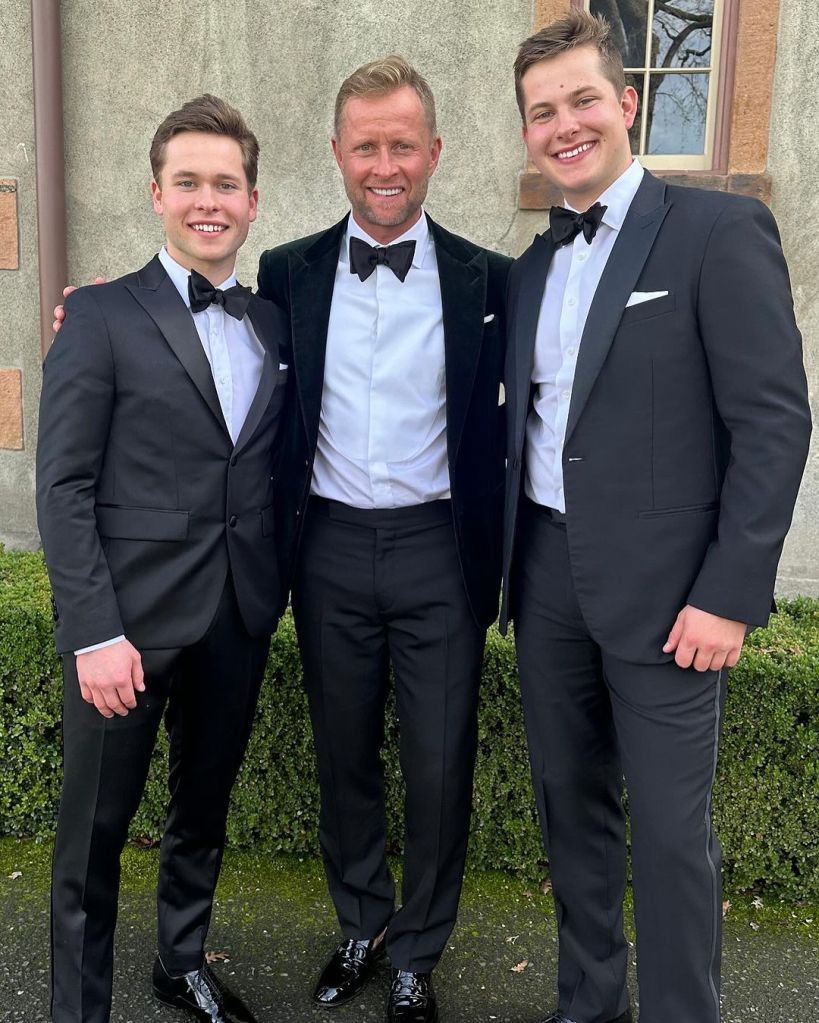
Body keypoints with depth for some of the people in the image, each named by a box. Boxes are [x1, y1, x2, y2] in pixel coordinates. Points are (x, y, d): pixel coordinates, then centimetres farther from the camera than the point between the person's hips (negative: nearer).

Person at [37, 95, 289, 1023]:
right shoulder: (100, 316, -5)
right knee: (97, 825, 8)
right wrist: (94, 632, -14)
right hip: (129, 615, -4)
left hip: (240, 614, 5)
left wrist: (274, 583, 1)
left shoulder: (273, 323, 9)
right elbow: (63, 487, -9)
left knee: (205, 806, 20)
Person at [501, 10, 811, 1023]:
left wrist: (730, 594, -16)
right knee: (570, 804, 17)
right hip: (548, 578, 6)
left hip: (662, 586, -6)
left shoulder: (719, 231, -7)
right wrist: (513, 568, 9)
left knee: (670, 829, 4)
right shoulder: (530, 267, 12)